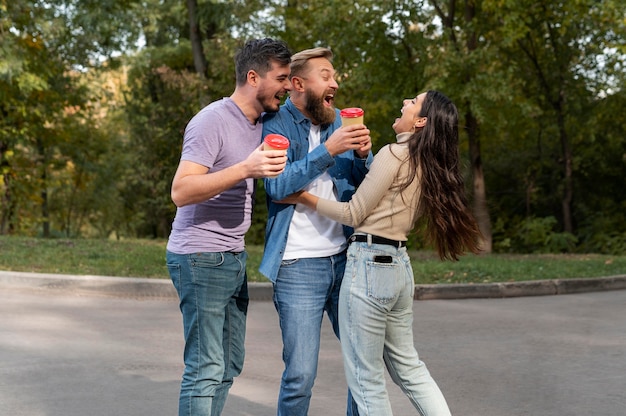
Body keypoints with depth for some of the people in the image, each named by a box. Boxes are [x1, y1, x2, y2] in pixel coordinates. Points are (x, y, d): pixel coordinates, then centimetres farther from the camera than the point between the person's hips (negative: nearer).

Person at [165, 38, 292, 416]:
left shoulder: (263, 124, 10)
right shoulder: (213, 120, -15)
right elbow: (181, 192, -22)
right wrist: (245, 169, -33)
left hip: (234, 258, 9)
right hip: (201, 259, -9)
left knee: (229, 365, 13)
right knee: (206, 369, -7)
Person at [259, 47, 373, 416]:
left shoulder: (338, 120, 11)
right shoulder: (274, 124, -3)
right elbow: (277, 185, -17)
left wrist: (363, 155, -10)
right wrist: (328, 150, -22)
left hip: (344, 258, 5)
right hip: (298, 266, -5)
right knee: (301, 375, -4)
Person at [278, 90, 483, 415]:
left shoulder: (394, 154, -12)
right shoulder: (430, 166, 11)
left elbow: (353, 214, -8)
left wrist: (304, 198, 0)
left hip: (369, 266, -9)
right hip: (399, 266, 9)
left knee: (366, 379, 2)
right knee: (408, 367, 20)